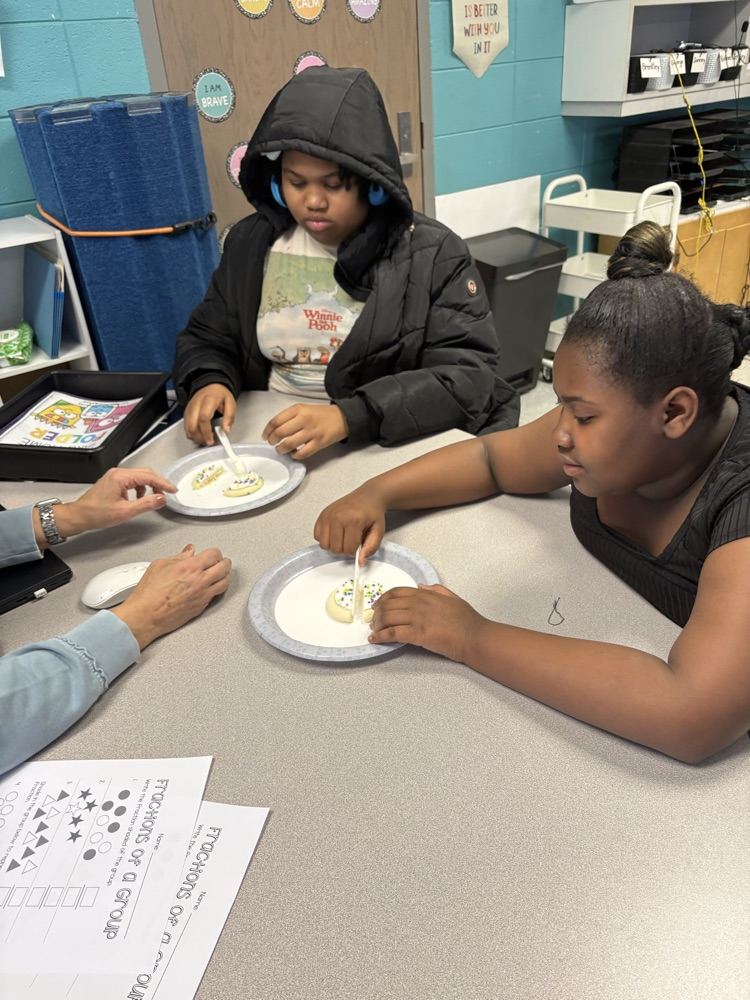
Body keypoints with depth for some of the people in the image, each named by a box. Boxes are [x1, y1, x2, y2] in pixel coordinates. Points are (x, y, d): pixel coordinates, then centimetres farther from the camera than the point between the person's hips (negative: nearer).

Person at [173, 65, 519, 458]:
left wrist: (348, 417, -27)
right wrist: (209, 382, -9)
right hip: (270, 444, 3)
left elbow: (470, 376, -15)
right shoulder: (251, 243, 4)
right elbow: (207, 338, 15)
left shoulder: (432, 253, -7)